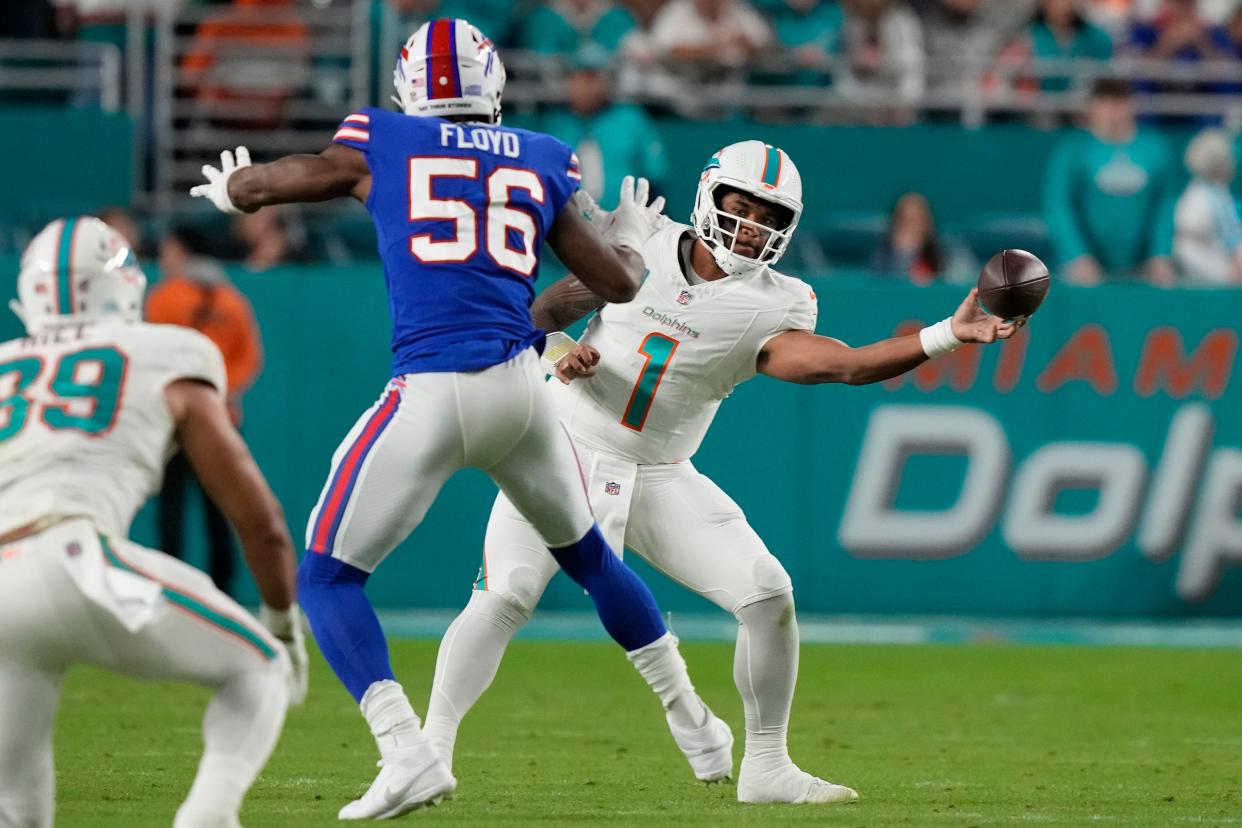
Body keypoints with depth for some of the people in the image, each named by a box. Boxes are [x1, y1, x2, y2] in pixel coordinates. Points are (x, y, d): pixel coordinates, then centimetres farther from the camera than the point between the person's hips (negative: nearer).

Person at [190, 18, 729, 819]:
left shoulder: (379, 145, 8)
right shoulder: (541, 162, 14)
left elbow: (252, 186, 20)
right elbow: (619, 283, 20)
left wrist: (225, 189, 44)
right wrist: (633, 237, 43)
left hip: (431, 394, -4)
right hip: (520, 386, 4)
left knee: (327, 577, 4)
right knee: (589, 553, 27)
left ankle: (409, 754, -15)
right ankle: (697, 729, 37)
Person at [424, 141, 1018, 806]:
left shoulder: (771, 308, -8)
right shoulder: (641, 246, -6)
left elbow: (837, 364, -27)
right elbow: (547, 310, 7)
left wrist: (946, 336, -36)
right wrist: (558, 357, -15)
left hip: (660, 478, 2)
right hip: (568, 452, -2)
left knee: (768, 596, -9)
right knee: (503, 598, -20)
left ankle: (765, 768, 6)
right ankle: (430, 750, -10)